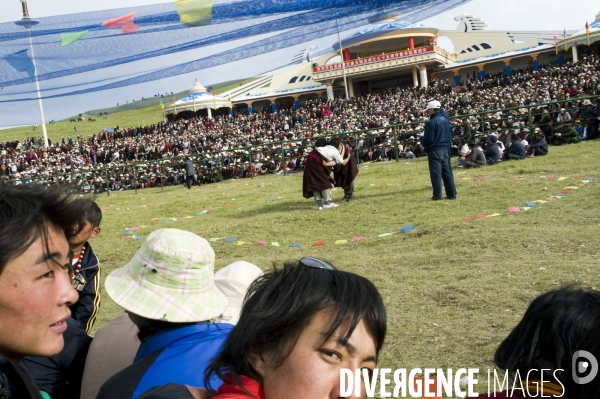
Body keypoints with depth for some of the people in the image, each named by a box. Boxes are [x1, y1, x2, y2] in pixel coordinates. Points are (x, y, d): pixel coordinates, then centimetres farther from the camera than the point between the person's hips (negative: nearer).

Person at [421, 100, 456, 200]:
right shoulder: (445, 118, 5)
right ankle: (452, 194, 15)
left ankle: (437, 195, -1)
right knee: (447, 172, 12)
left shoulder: (431, 122, -16)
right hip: (446, 149, 8)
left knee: (436, 174, -2)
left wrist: (422, 141, 3)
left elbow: (428, 139, -15)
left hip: (435, 150, -8)